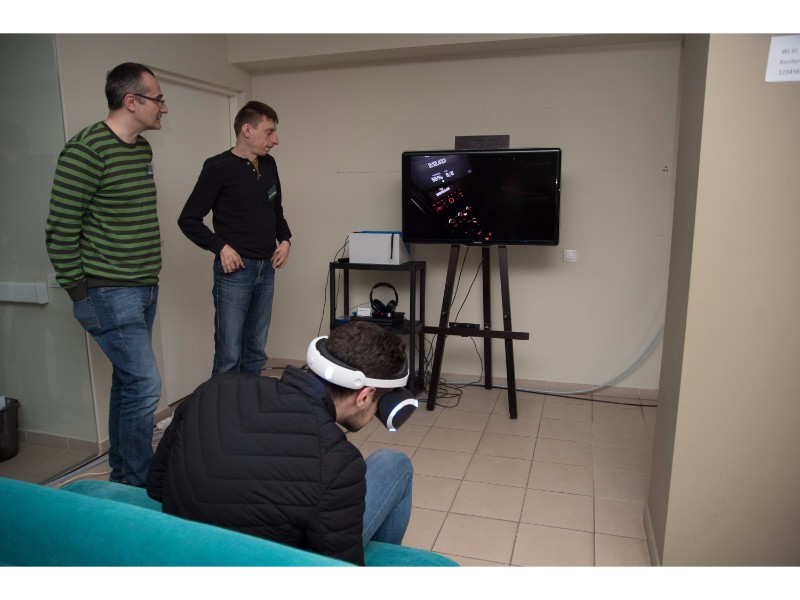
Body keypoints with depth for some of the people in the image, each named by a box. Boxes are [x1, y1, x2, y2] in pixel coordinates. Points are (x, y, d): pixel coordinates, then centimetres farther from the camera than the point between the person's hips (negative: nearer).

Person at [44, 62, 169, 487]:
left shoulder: (143, 149, 10)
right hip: (110, 294, -8)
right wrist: (77, 289, -11)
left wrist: (149, 276, 17)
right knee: (145, 384, -8)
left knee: (128, 381, 16)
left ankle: (121, 475, 31)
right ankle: (139, 487, 9)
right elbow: (61, 228, -15)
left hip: (145, 290, 9)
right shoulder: (87, 149, -16)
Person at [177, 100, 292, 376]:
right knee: (228, 356, -1)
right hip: (235, 271, -6)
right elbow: (188, 220, -8)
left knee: (256, 353, 13)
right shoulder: (219, 168, -9)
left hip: (266, 270, 6)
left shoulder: (269, 165, 10)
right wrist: (220, 247, -16)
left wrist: (285, 239, 7)